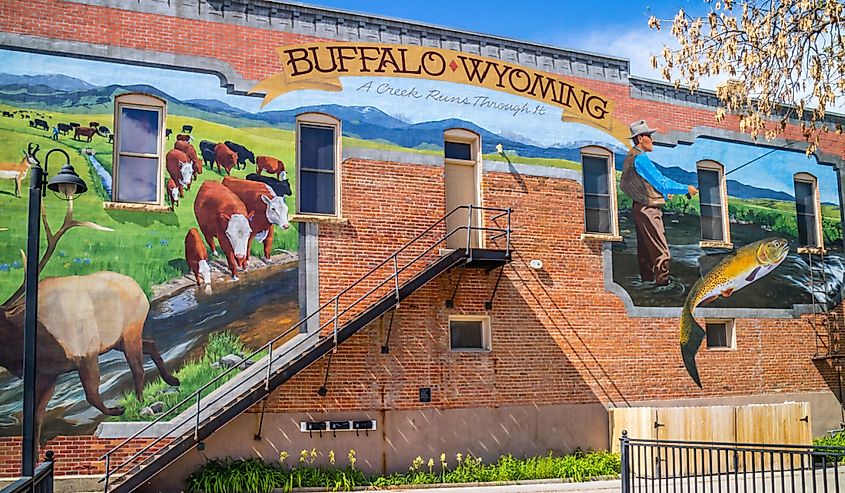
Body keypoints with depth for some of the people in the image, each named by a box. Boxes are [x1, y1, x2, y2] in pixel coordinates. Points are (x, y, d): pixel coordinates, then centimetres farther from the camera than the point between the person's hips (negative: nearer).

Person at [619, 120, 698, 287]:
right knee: (661, 251, -10)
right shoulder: (640, 158, -16)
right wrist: (686, 189, -8)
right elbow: (661, 182, -17)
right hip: (648, 209, -11)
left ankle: (647, 280, 19)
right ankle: (662, 282, -11)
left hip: (640, 208, 11)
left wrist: (663, 194, 26)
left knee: (645, 250, 14)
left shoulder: (631, 157, 15)